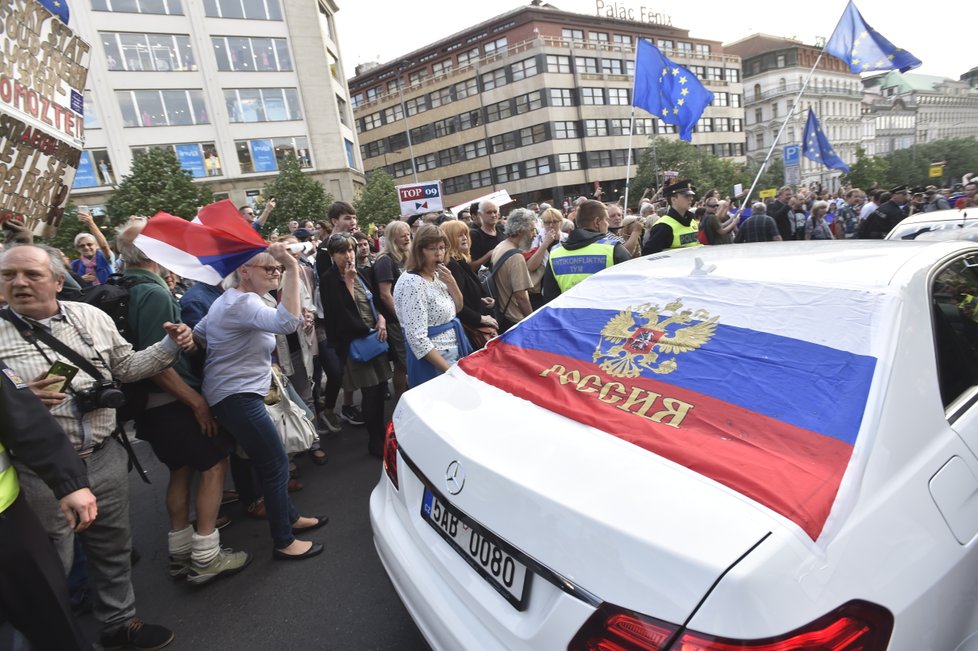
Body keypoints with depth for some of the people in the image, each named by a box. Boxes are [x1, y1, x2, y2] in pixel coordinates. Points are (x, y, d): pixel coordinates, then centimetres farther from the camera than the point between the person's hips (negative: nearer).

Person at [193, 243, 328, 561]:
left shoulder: (232, 299, 13)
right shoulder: (242, 303, -21)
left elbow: (197, 336, 19)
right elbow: (286, 323, -41)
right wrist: (293, 268, -43)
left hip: (237, 394, 11)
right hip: (238, 398, -11)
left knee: (269, 460, 20)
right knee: (276, 465, -2)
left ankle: (289, 518, 35)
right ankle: (284, 543, 12)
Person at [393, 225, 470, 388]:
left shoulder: (436, 276, 5)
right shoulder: (412, 283, -21)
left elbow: (457, 308, 13)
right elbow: (417, 339, -25)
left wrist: (451, 281, -5)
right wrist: (449, 370, -23)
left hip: (454, 354, 8)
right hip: (433, 361, -8)